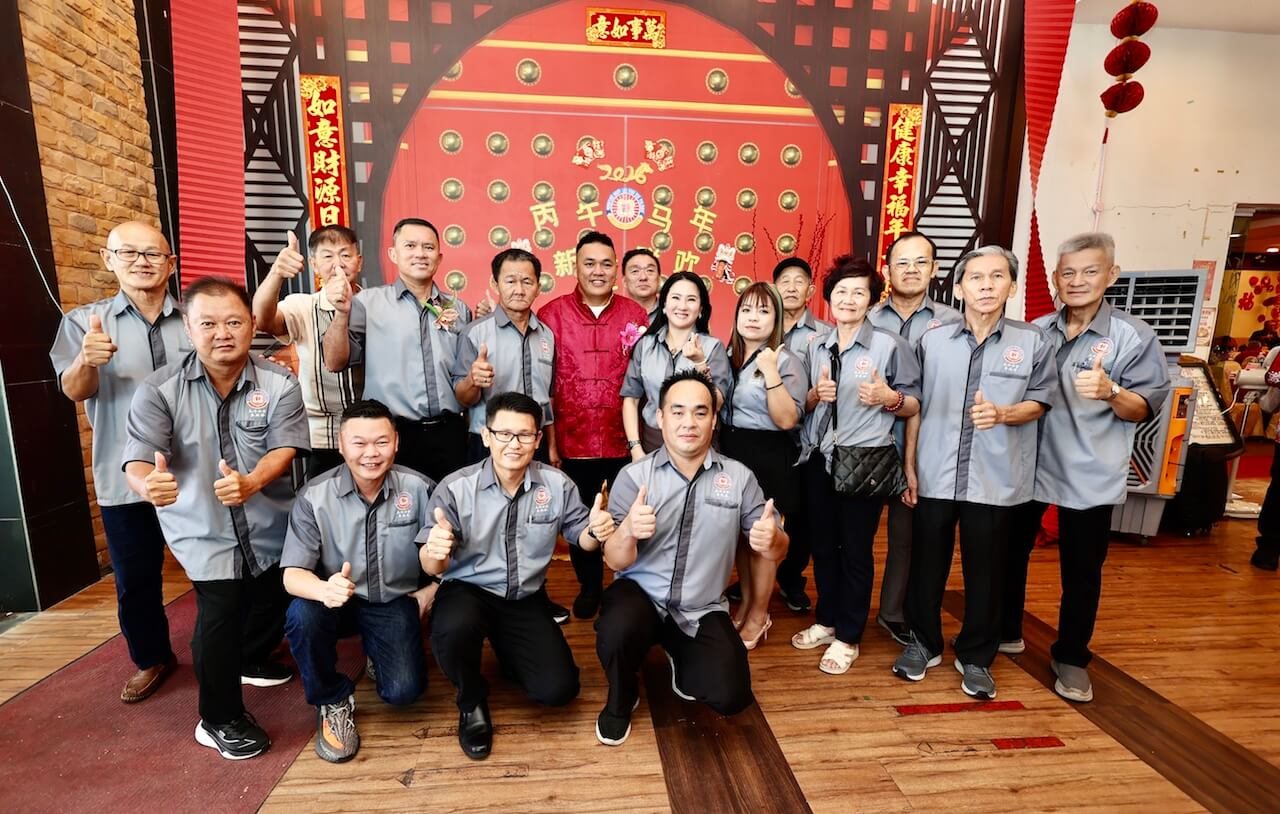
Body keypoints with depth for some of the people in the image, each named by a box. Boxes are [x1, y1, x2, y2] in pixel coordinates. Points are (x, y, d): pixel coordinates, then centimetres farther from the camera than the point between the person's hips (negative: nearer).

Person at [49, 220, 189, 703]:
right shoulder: (84, 321, 0)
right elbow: (74, 391, -13)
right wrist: (87, 361, -36)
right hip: (125, 478, 0)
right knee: (135, 581, 13)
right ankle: (152, 659, 35)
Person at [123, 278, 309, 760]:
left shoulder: (279, 384, -9)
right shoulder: (159, 390, -10)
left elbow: (285, 449, -17)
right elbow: (138, 459, -17)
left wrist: (251, 482, -37)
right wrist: (149, 483, -42)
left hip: (270, 523, 2)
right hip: (205, 528, -2)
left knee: (273, 602, 16)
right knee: (221, 611, -12)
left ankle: (252, 660, 50)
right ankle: (219, 720, 12)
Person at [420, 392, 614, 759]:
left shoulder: (557, 485, -8)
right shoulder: (456, 488, -15)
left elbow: (580, 537, 1)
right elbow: (432, 568, -13)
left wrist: (595, 530, -24)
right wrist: (433, 552, -39)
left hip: (526, 599, 2)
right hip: (467, 591, -2)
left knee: (559, 689, -8)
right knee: (453, 629, -37)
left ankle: (506, 651, 27)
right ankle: (472, 702, 0)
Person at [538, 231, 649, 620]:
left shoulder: (635, 315, 2)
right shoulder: (552, 314, -2)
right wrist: (549, 442, -3)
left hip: (625, 441, 1)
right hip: (573, 443, 0)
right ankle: (589, 586, 37)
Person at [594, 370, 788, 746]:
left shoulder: (739, 477, -3)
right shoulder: (634, 475, -8)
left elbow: (777, 547, 0)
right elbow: (616, 562, -12)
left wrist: (772, 539, -26)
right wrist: (628, 531, -36)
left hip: (703, 610, 2)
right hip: (642, 594, -1)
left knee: (730, 696, -14)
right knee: (616, 630, -32)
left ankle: (682, 660, 23)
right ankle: (621, 700, 5)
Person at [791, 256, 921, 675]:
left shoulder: (890, 345, -5)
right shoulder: (816, 347, 9)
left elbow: (915, 404, -1)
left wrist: (889, 398, -21)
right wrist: (816, 394, -7)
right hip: (819, 459, 5)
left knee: (855, 550, 6)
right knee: (822, 545, 14)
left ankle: (848, 637, 21)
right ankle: (826, 621, 33)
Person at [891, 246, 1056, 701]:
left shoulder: (1032, 342, 0)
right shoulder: (932, 340, 3)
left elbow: (1038, 404, 2)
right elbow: (916, 406, 5)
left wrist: (1001, 414, -20)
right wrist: (909, 463, 2)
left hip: (995, 479, -1)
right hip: (935, 475, 1)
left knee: (985, 571, 11)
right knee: (927, 564, 11)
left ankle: (976, 657, 30)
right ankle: (924, 643, 31)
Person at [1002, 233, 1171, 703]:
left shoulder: (1134, 337, -7)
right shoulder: (1035, 332, 3)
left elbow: (1146, 408, -8)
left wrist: (1110, 392, -26)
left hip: (1091, 477, -3)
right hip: (1028, 465, 3)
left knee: (1082, 573, 9)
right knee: (1011, 554, 15)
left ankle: (1071, 658, 28)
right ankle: (1006, 631, 36)